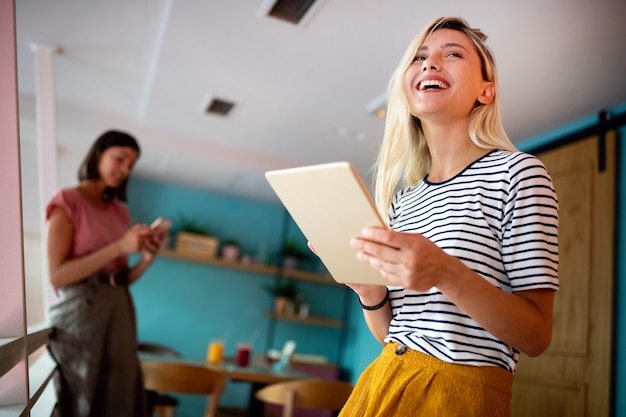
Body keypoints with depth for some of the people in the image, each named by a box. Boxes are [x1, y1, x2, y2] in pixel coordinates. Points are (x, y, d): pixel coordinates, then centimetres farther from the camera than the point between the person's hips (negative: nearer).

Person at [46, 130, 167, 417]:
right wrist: (120, 247, -18)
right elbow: (57, 276, -12)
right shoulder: (68, 201, -3)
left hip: (120, 310, 6)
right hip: (81, 310, -6)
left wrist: (148, 257, -5)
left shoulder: (119, 212, 14)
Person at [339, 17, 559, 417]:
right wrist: (369, 290, -10)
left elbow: (537, 336, -13)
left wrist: (447, 274, -28)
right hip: (381, 384, 5)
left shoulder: (517, 172, -8)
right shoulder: (402, 199, 6)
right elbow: (390, 333, 10)